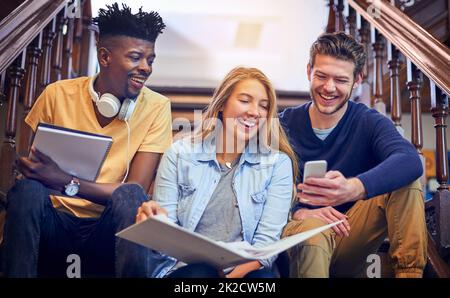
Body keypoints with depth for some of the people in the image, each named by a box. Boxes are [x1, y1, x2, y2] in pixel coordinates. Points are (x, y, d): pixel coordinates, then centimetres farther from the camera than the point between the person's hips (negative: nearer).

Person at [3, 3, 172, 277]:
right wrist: (32, 170, -20)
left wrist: (66, 182, -27)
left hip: (108, 227, -1)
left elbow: (137, 190, -12)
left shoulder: (156, 107, -5)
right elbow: (29, 164, 5)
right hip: (55, 221, 1)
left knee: (129, 195, -31)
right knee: (27, 190, -28)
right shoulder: (58, 94, -2)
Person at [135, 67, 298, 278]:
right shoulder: (179, 154, 6)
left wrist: (236, 272, -21)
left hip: (247, 268, 1)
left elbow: (267, 241, -2)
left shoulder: (278, 163, 6)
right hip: (186, 266, 0)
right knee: (200, 272, -34)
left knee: (264, 276, -32)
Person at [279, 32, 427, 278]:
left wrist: (352, 188, -46)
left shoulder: (368, 123, -3)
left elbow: (410, 161, -25)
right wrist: (299, 212, -32)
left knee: (404, 180, -17)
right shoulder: (285, 124, -2)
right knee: (311, 229, -39)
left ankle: (409, 271, -12)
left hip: (349, 243, 3)